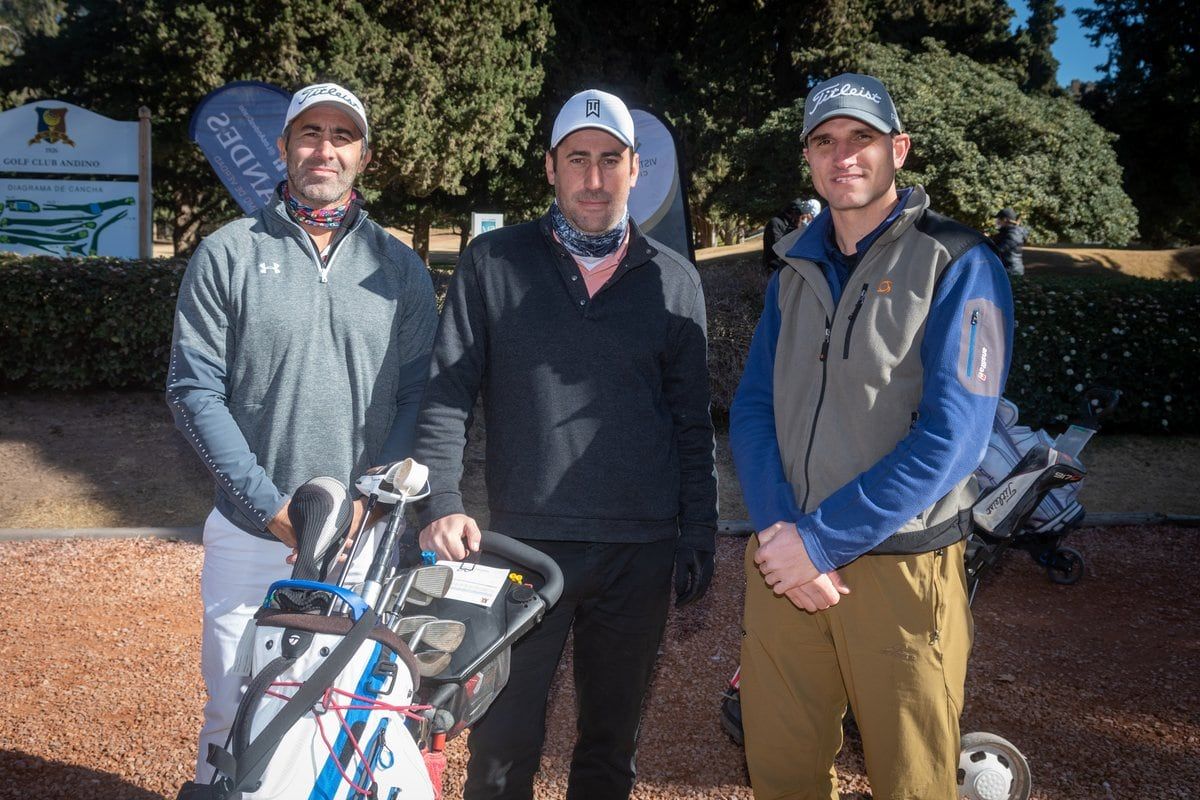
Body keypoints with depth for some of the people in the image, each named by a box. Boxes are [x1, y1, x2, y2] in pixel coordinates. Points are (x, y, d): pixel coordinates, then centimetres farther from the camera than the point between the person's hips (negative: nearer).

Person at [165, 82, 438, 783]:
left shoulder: (401, 267, 8)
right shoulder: (228, 254, 3)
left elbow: (420, 395, 4)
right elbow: (194, 389, -2)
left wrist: (369, 499, -10)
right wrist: (270, 503, -11)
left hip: (369, 535, 1)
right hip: (251, 532, -1)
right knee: (236, 713, 4)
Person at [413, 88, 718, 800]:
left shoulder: (674, 280, 7)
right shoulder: (492, 265, 2)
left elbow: (692, 421, 9)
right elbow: (447, 395, -1)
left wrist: (699, 533, 5)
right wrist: (442, 504, -13)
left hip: (643, 552, 2)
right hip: (524, 543, -1)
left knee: (613, 740, 14)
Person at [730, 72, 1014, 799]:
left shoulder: (958, 264, -7)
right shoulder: (796, 269, 12)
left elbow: (951, 437, -16)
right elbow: (753, 407, 6)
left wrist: (820, 541, -17)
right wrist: (778, 531, -11)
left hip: (901, 567, -4)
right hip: (785, 563, 5)